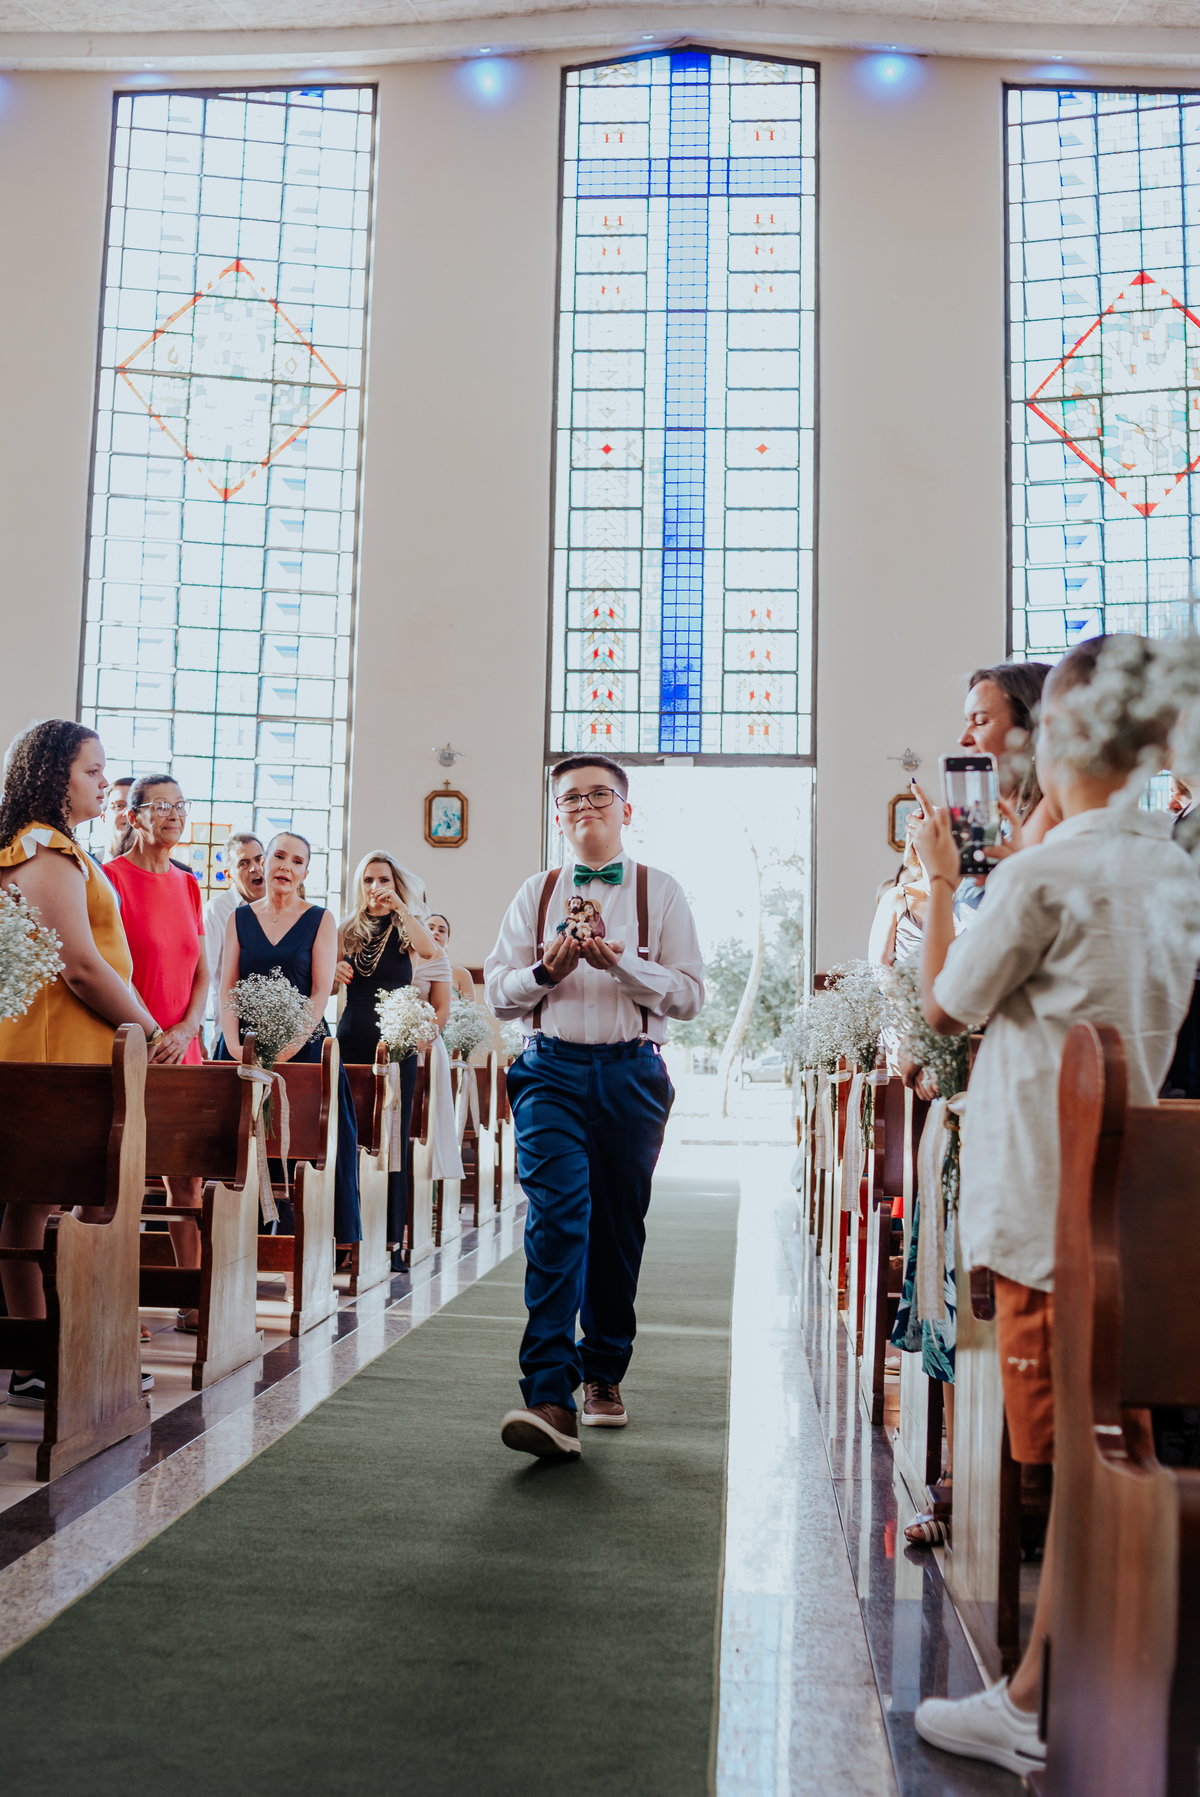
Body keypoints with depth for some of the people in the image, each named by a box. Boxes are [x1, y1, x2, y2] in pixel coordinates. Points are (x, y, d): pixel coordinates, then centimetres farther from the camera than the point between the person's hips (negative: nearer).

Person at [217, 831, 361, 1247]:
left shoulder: (320, 919, 3)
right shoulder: (240, 918, 10)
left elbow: (321, 992, -4)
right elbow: (227, 987, 6)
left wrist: (287, 1050, -15)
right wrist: (233, 1044, -10)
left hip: (303, 1046, -2)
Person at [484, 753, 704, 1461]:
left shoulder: (661, 892, 7)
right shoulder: (536, 893, 12)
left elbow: (690, 994, 0)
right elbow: (498, 990, 11)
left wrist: (621, 961, -14)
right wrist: (546, 970, -9)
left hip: (632, 1074, 0)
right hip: (552, 1068, 0)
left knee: (619, 1229, 8)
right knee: (557, 1217, -16)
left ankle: (604, 1372, 28)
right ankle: (552, 1398, -19)